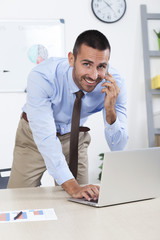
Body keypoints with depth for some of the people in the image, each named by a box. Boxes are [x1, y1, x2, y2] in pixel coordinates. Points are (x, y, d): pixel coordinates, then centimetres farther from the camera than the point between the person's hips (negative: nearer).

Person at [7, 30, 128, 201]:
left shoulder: (114, 83, -26)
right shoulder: (42, 77, -34)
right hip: (35, 136, -2)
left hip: (74, 136, 2)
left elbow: (118, 147, -23)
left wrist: (110, 111, -42)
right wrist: (71, 185, -45)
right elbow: (45, 137, -37)